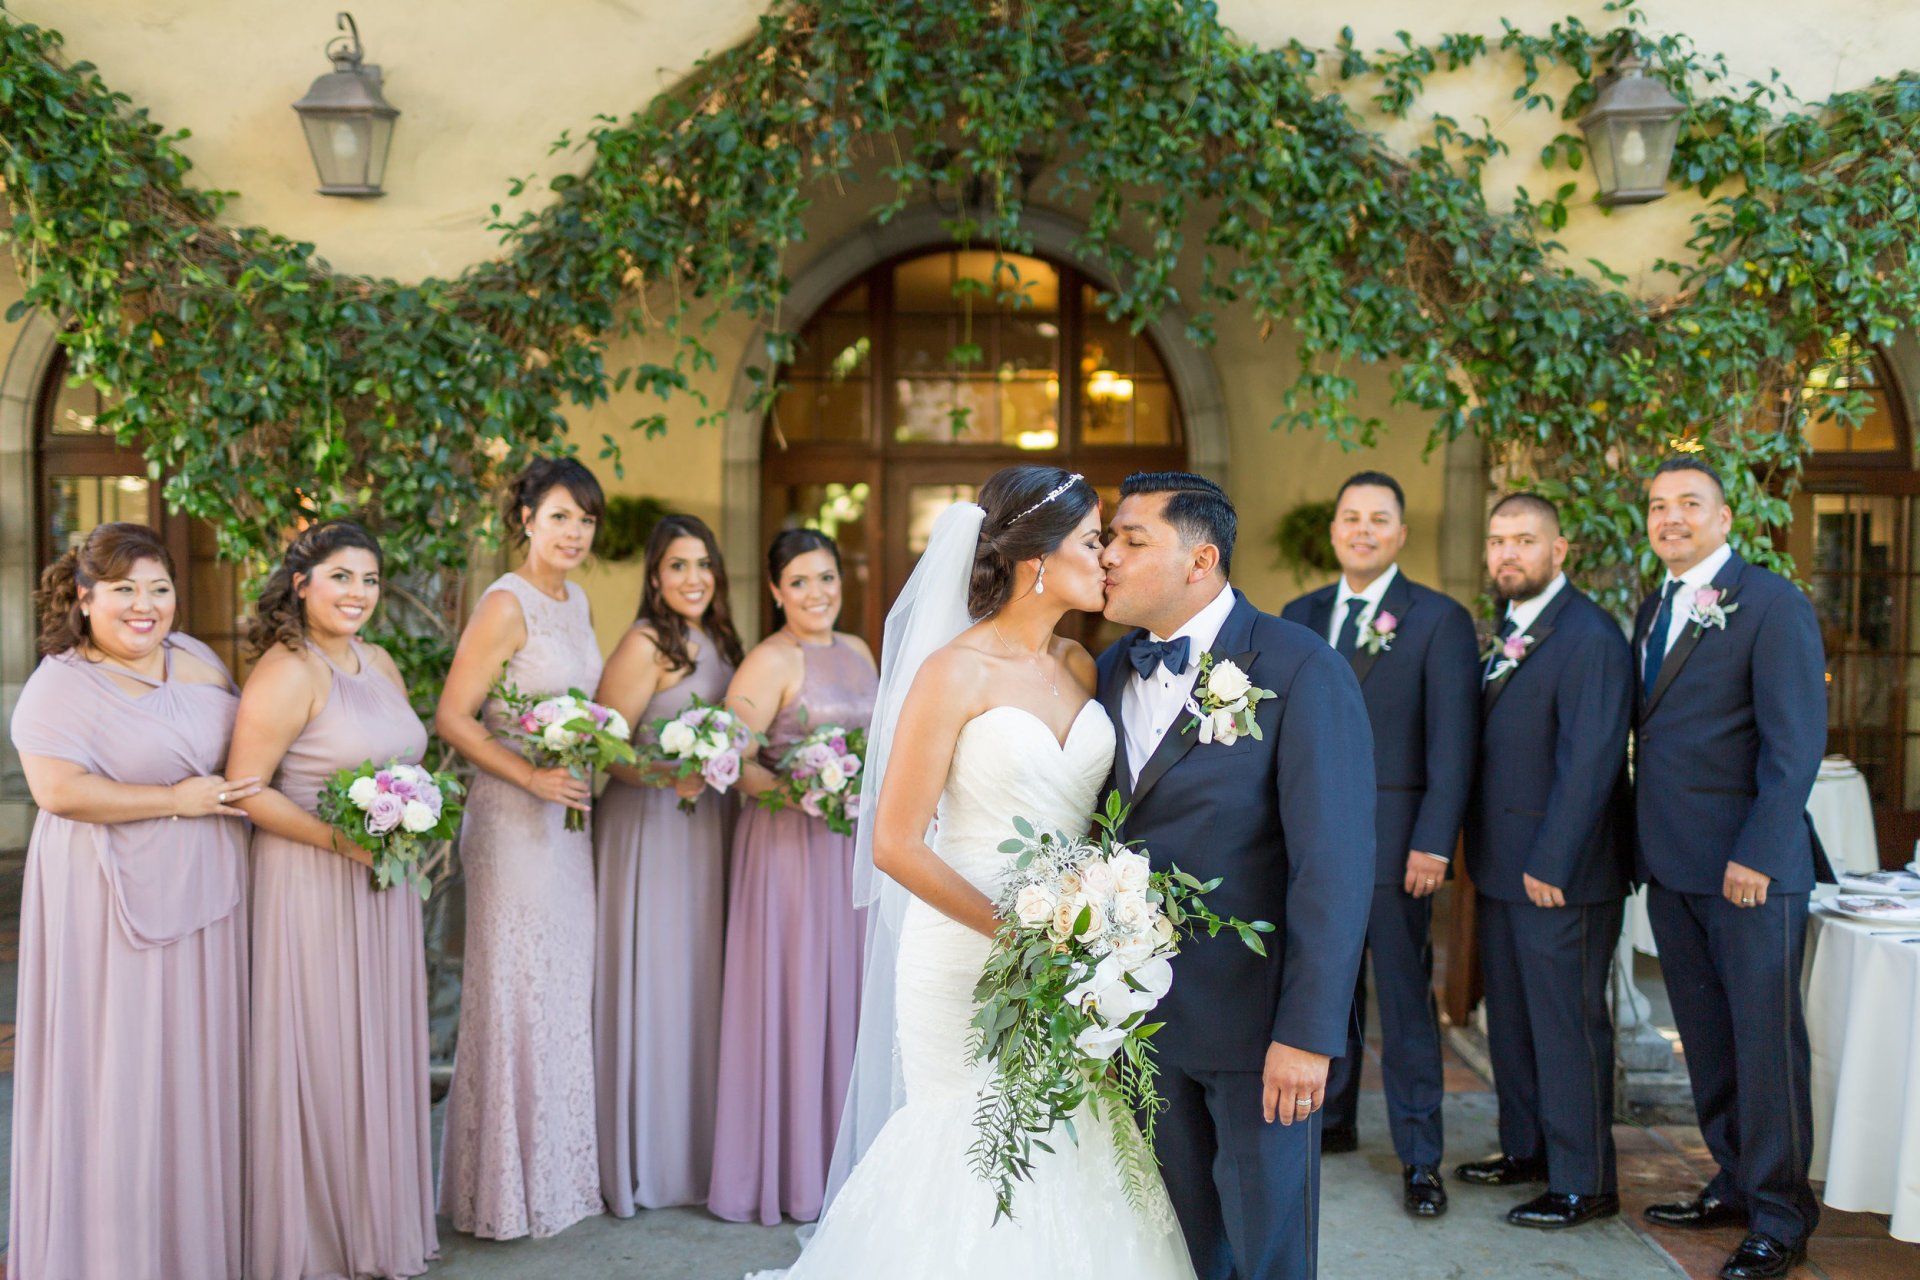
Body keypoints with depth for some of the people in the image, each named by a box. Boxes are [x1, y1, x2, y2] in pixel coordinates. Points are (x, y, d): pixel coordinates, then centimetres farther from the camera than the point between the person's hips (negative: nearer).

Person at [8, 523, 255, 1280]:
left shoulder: (197, 659, 9)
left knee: (202, 1064, 12)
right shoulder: (60, 685, -9)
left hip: (205, 895, 6)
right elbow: (57, 791, -20)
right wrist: (177, 800, -18)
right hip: (115, 899, -6)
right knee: (118, 1069, 2)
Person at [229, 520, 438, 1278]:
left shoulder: (379, 663, 11)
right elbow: (245, 789, -17)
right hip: (311, 892, -8)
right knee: (319, 1055, 1)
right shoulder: (287, 673, -14)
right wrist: (339, 839, -24)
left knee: (379, 1051, 14)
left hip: (384, 886, 8)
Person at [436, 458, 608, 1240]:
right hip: (514, 821, -8)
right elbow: (452, 718, -17)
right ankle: (505, 1187, 15)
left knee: (567, 987, 14)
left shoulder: (576, 601, 10)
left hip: (570, 819, 8)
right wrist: (533, 778, -21)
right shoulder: (506, 604, -14)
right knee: (517, 990, 1)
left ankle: (560, 1169, 27)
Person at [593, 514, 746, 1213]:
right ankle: (640, 1160, 11)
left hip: (705, 824, 8)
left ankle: (691, 1149, 24)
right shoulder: (645, 644, -12)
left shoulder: (717, 642, 11)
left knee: (696, 979, 12)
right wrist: (667, 777, -29)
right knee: (647, 981, -1)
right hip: (647, 829, -7)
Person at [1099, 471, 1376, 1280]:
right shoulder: (1111, 671, 6)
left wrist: (1309, 1032, -20)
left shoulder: (1300, 671, -13)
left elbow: (1333, 864, -17)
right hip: (1143, 1014, 5)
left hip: (1255, 1016, -5)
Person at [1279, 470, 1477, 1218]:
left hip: (1394, 839, -4)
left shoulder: (1439, 620, -2)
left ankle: (1419, 1157, 11)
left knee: (1405, 997, 2)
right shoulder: (1299, 616, 11)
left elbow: (1452, 743, -7)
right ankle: (1332, 1117, 30)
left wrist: (1433, 844, -13)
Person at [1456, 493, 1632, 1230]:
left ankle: (1583, 1184, 12)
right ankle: (1527, 1149, 33)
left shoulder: (1589, 638, -15)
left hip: (1559, 874, -9)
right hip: (1501, 866, 9)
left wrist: (1551, 865, -21)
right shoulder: (1506, 632, 13)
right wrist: (1479, 850, 10)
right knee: (1511, 1016, 18)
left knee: (1567, 1024, 1)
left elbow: (1589, 763, -20)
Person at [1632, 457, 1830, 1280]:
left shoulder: (1773, 604, -7)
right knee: (1705, 1037, 13)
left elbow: (1797, 742, -13)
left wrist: (1757, 854, -18)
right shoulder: (1653, 610, 15)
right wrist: (1644, 844, 9)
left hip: (1750, 865, -7)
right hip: (1672, 866, 7)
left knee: (1765, 1038, 0)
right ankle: (1734, 1185, 26)